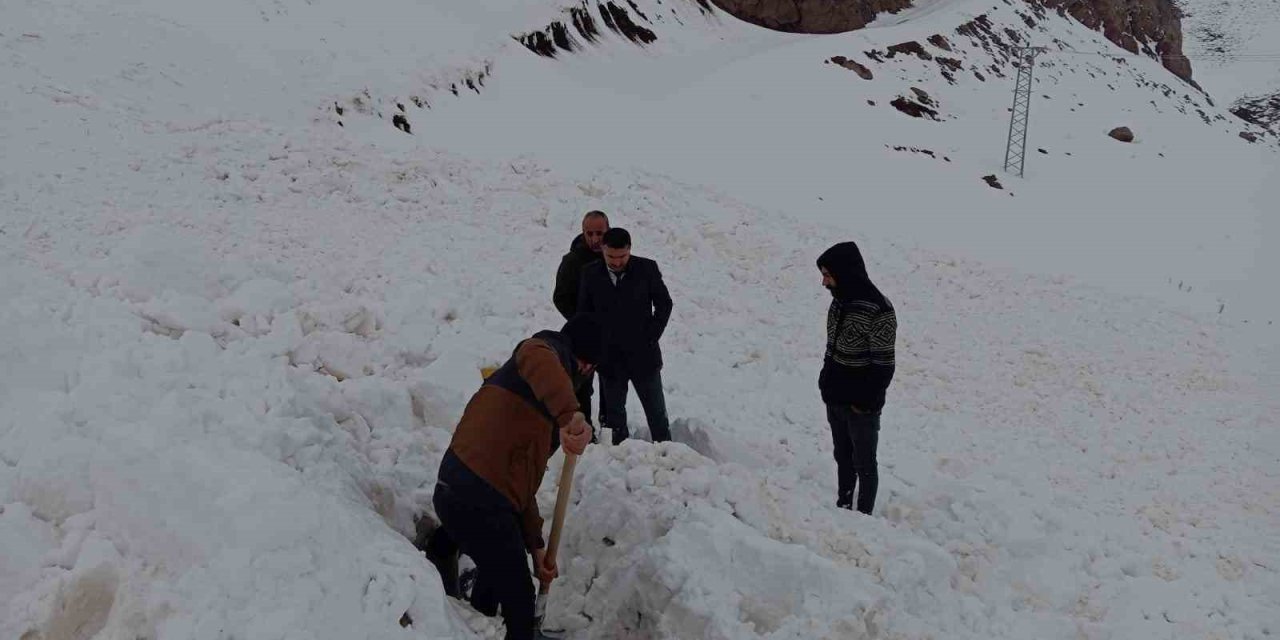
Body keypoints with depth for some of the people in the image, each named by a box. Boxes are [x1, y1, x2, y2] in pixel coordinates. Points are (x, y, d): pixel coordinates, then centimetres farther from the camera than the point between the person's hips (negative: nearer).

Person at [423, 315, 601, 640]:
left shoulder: (535, 396, 28)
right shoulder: (550, 351, 0)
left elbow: (523, 478, 28)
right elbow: (536, 358, -30)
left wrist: (536, 547, 28)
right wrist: (572, 414, -43)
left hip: (456, 493, 9)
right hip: (480, 503, -9)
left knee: (494, 583, 31)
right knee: (517, 596, 4)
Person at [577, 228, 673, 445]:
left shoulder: (647, 269, -8)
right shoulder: (591, 273, -5)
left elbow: (664, 304, 1)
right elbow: (583, 312, 4)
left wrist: (651, 338, -5)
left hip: (643, 355, -1)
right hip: (609, 358, 1)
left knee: (656, 412, 9)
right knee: (614, 414, 13)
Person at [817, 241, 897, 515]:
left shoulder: (878, 311, -22)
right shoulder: (840, 302, 2)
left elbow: (883, 366, -19)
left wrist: (866, 403, -16)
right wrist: (826, 384, 11)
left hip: (861, 406, -7)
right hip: (835, 400, 7)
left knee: (864, 464, 8)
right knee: (842, 458, 20)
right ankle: (842, 507, 34)